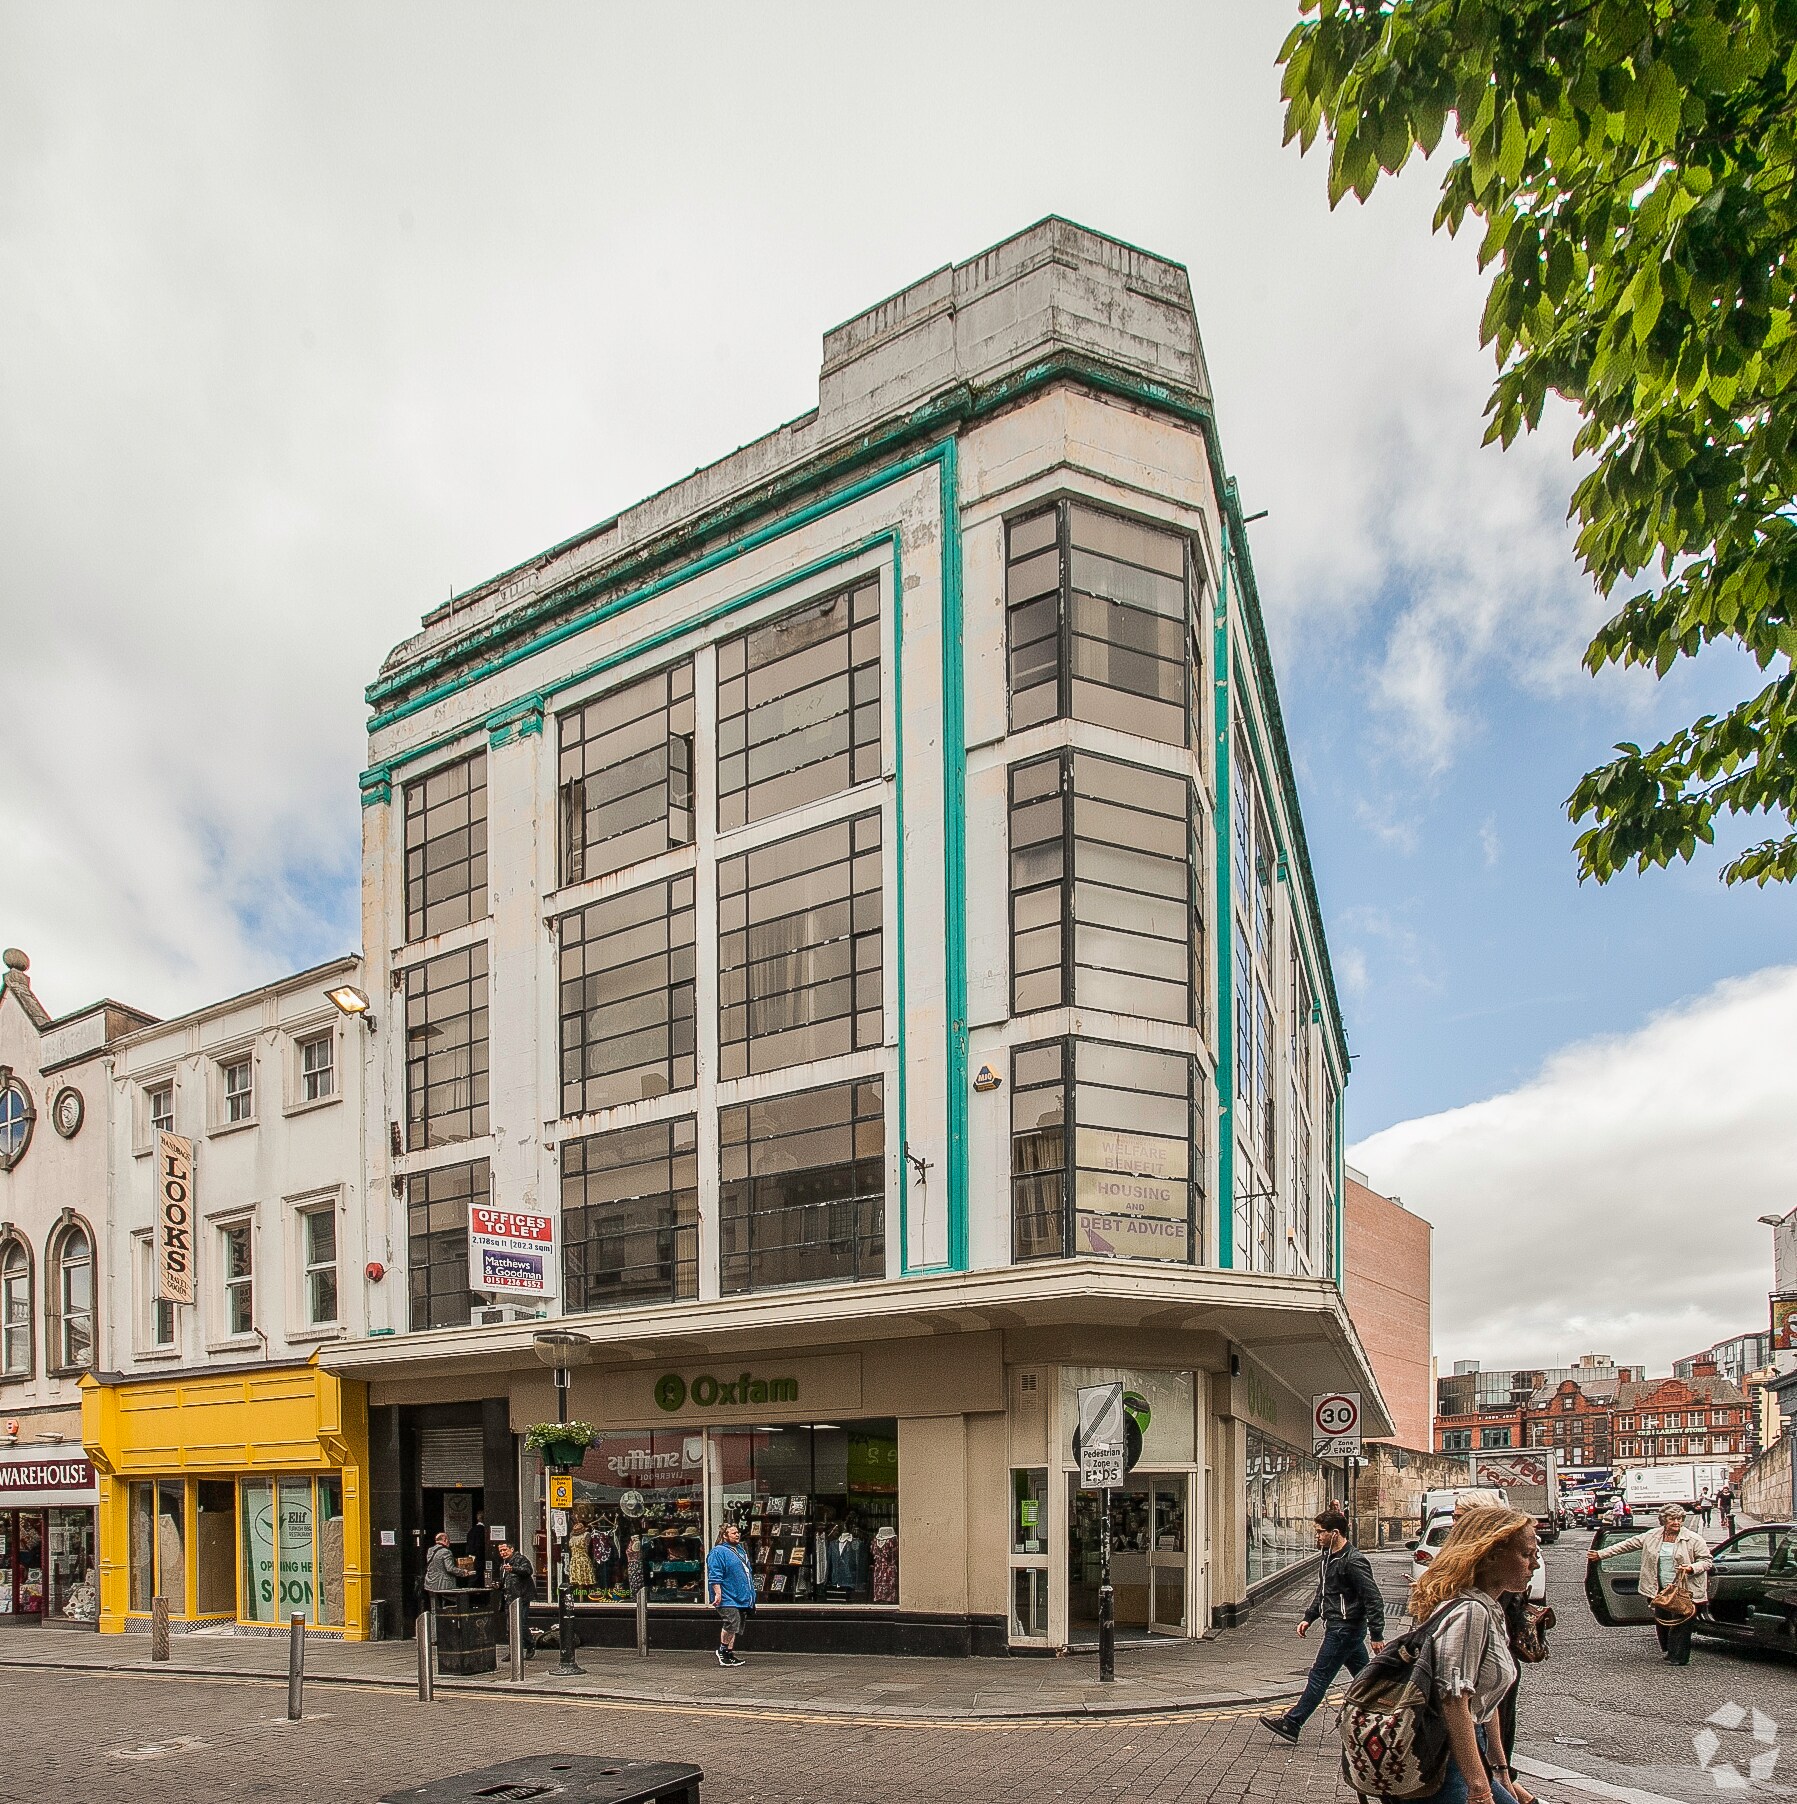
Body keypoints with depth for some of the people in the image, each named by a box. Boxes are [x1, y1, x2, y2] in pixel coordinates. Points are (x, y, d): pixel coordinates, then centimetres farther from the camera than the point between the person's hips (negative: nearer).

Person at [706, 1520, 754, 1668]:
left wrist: (751, 1594, 28)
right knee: (732, 1623, -19)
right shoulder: (718, 1552, -9)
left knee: (736, 1627, 10)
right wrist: (718, 1594, -23)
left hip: (740, 1598, 9)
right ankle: (723, 1650, -2)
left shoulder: (739, 1549, 19)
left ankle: (729, 1653, 17)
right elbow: (715, 1576, -16)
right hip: (727, 1599, -9)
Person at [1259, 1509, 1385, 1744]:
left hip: (1345, 1629, -10)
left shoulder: (1353, 1561, -19)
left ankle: (1291, 1723, 0)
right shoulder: (1330, 1556, 11)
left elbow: (1373, 1599, -21)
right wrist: (1308, 1618, 16)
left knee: (1320, 1675, -4)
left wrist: (1377, 1635, -22)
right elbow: (1323, 1592, 23)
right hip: (1338, 1626, 10)